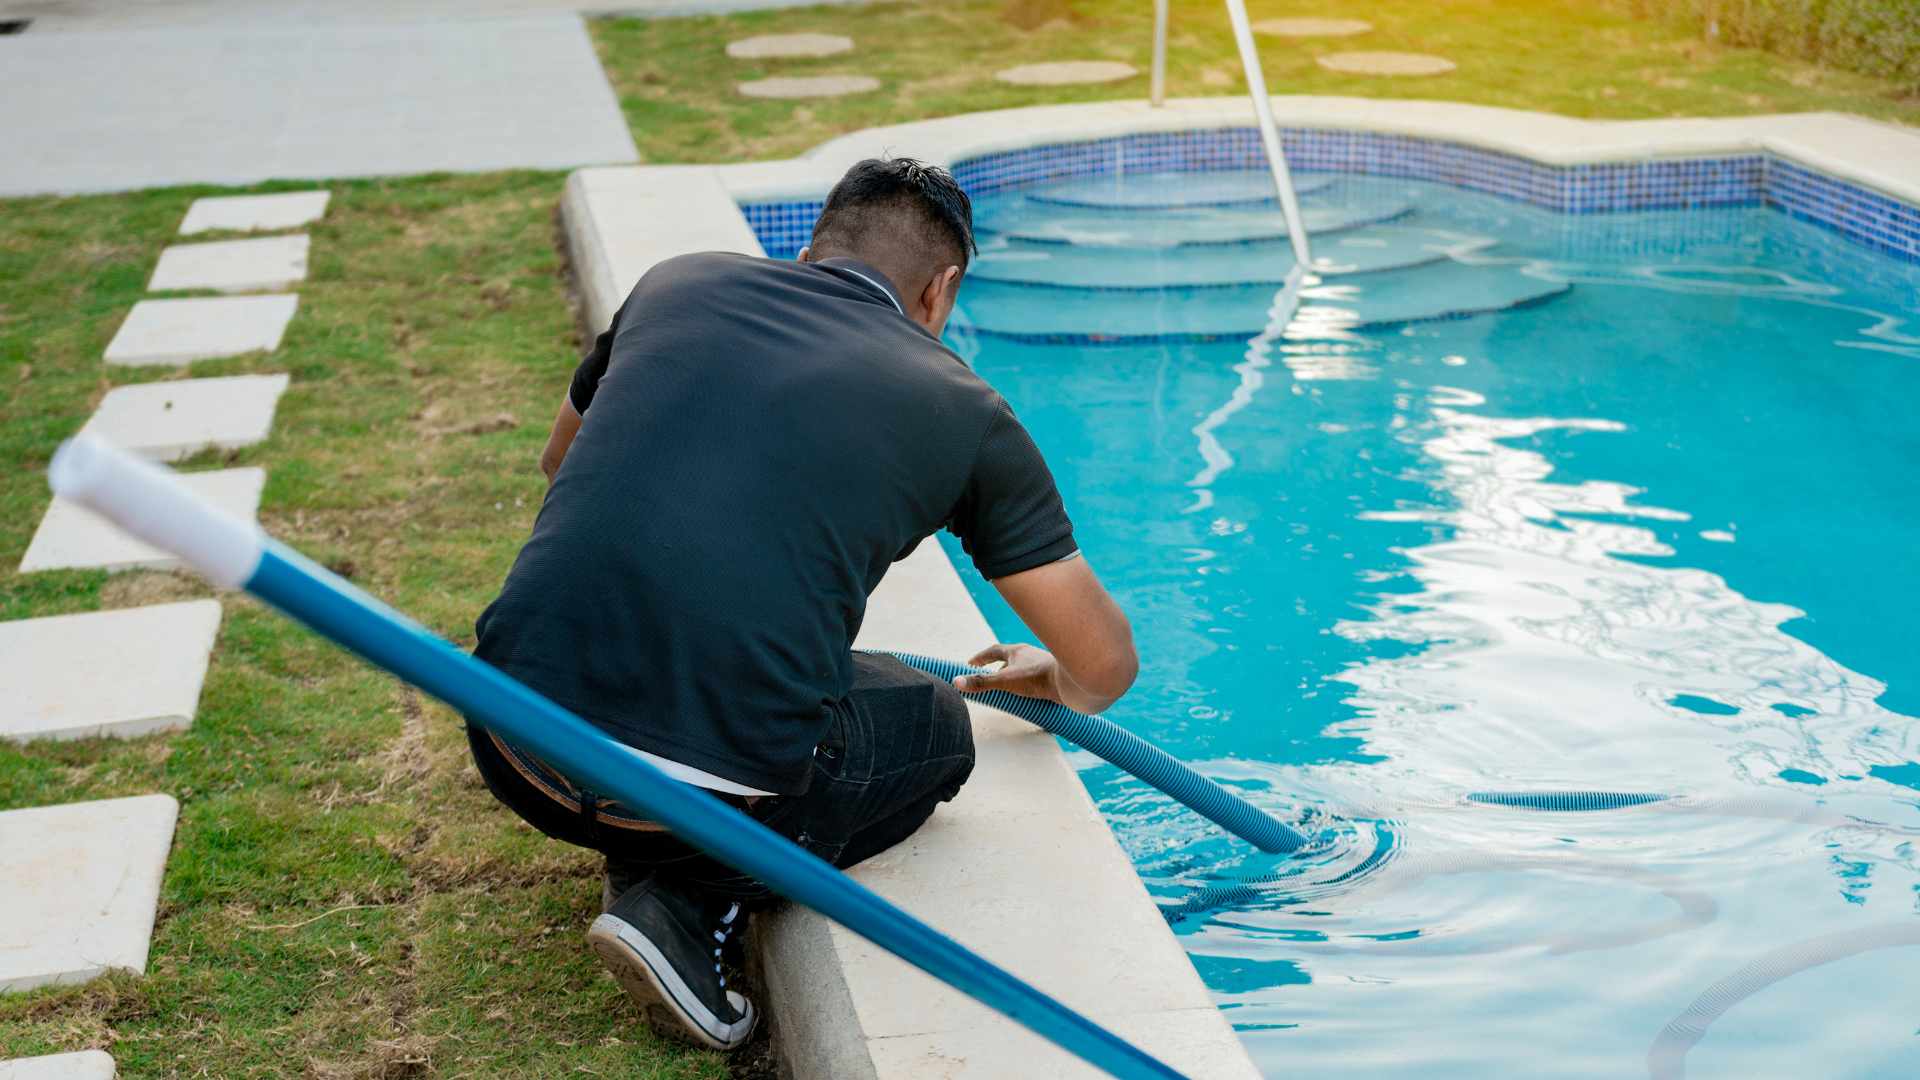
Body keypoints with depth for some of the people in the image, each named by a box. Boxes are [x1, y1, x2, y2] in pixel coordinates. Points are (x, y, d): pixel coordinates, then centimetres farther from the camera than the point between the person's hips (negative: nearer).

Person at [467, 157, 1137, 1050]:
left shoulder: (678, 283, 16)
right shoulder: (961, 408, 9)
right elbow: (1106, 665, 16)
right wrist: (1055, 682, 40)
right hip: (709, 786, -4)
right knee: (935, 730, 25)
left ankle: (648, 867, 17)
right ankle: (689, 906, 5)